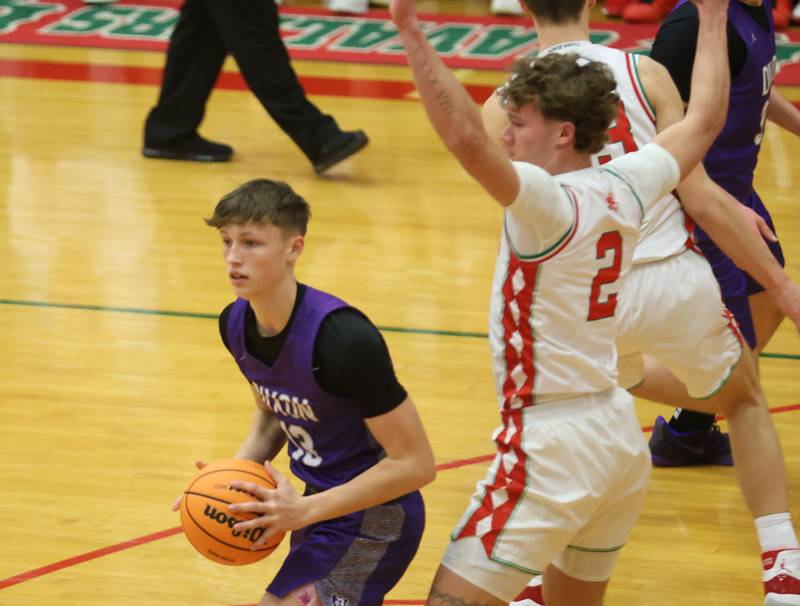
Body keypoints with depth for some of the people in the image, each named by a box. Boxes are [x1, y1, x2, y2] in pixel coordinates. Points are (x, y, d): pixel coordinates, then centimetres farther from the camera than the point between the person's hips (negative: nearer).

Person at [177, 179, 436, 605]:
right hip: (324, 504, 9)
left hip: (373, 518, -9)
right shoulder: (235, 324, -5)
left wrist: (305, 510, -26)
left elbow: (416, 463, -25)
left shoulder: (343, 338, -29)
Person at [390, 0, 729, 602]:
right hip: (620, 436, 9)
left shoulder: (550, 202, -18)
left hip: (554, 445, -9)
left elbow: (467, 138, -35)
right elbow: (703, 120, 21)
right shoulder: (625, 187, 4)